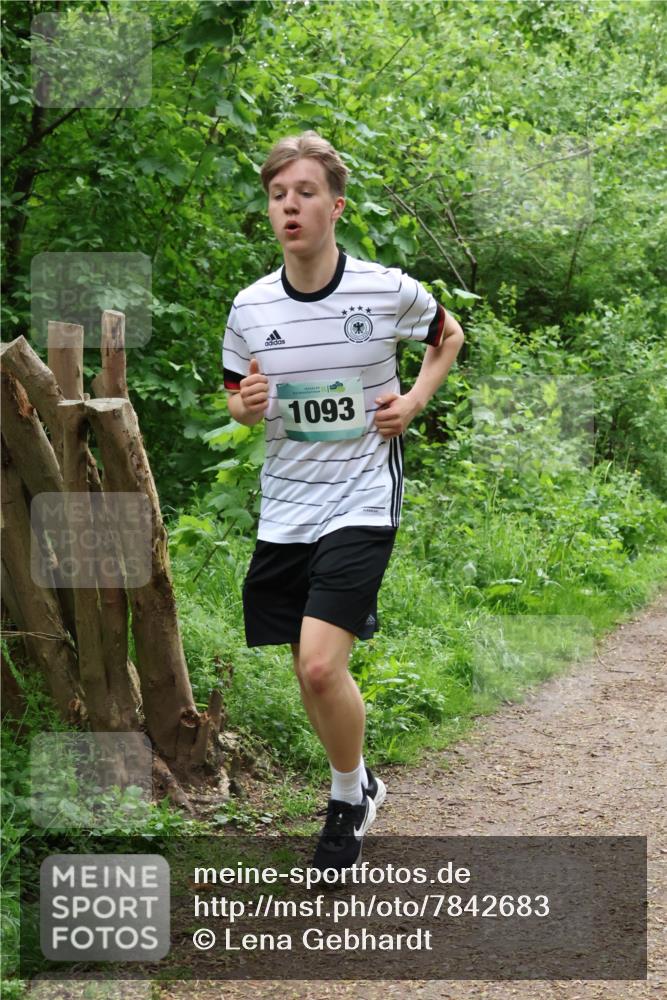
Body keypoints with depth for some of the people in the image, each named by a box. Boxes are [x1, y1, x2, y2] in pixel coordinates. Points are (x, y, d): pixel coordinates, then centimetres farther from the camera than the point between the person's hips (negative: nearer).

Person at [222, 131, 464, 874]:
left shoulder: (389, 291, -8)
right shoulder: (251, 307, -1)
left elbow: (448, 335, 13)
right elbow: (236, 397, 14)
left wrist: (414, 401, -3)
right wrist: (246, 404, -10)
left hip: (361, 504, -4)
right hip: (284, 510, 4)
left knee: (321, 665, -16)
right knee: (308, 671, 10)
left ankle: (349, 799, 9)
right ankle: (358, 783, 35)